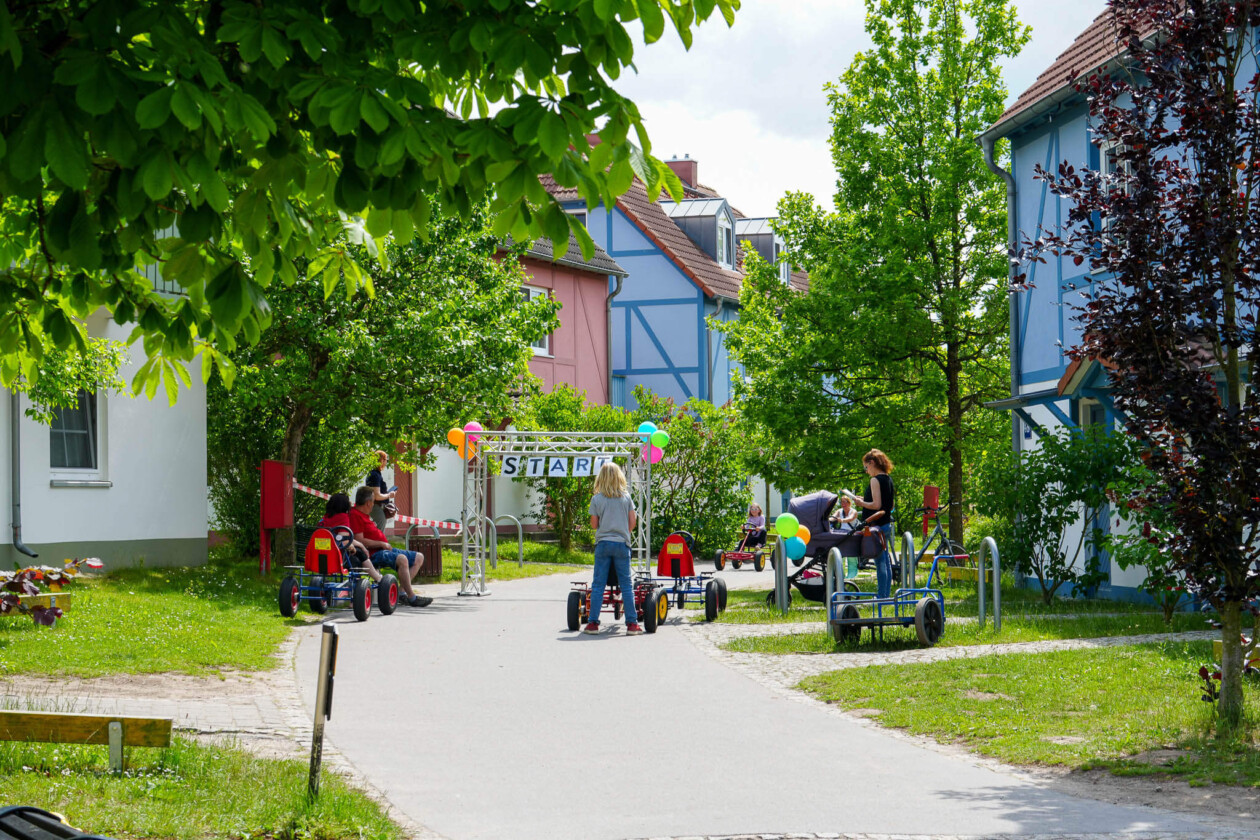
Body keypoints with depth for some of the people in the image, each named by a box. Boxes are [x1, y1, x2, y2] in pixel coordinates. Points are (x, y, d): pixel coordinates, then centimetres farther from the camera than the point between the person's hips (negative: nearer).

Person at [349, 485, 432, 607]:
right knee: (402, 559, -37)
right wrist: (382, 544, -15)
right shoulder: (354, 515, -12)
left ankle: (402, 592, -6)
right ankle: (411, 598, -32)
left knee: (419, 558, 8)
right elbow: (360, 541, -21)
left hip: (384, 549, 11)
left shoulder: (364, 514, 19)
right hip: (373, 554, -11)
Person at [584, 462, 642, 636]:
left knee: (598, 585, 3)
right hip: (622, 543, 1)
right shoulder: (626, 498, 2)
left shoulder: (596, 499, -2)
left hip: (603, 543, -1)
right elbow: (632, 522, 3)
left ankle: (593, 623, 2)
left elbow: (594, 524, 1)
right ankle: (631, 623, 1)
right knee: (626, 584, 4)